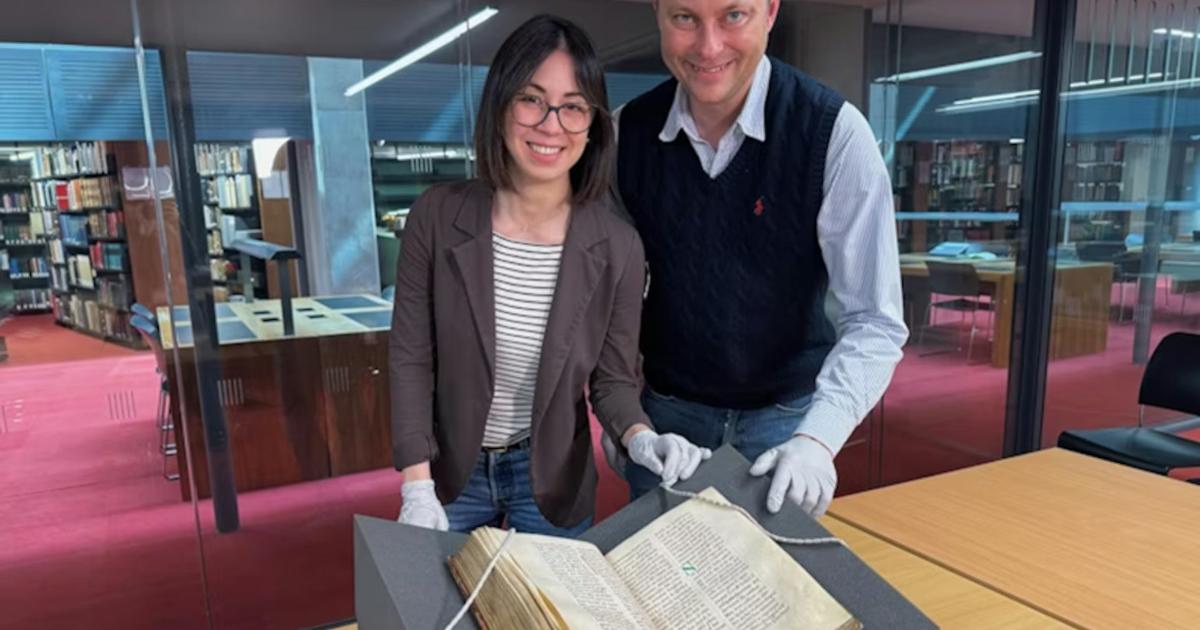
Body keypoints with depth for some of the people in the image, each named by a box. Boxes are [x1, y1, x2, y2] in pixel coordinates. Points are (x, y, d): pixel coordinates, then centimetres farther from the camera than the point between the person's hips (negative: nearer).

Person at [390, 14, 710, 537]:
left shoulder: (617, 246, -15)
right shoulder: (437, 216, -15)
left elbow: (613, 377, -6)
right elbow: (411, 359, -10)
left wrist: (638, 436, -27)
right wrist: (416, 489, -13)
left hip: (553, 476, 0)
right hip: (451, 470, 1)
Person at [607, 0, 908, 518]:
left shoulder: (834, 130, -17)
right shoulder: (627, 131, -7)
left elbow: (874, 319, -19)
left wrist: (817, 437, -31)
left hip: (786, 416, -2)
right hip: (665, 412, 3)